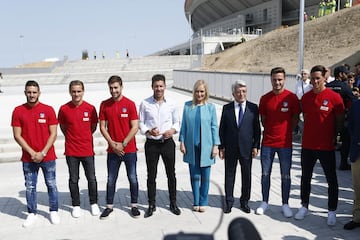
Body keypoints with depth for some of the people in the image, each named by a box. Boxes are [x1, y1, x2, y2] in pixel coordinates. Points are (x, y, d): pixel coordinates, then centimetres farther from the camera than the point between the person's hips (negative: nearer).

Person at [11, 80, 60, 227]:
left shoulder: (48, 110, -3)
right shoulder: (18, 111, 0)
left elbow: (53, 134, -4)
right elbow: (17, 135, -2)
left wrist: (42, 153, -11)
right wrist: (31, 152, -10)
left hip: (47, 157, -1)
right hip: (28, 158, 1)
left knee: (51, 185, 8)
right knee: (30, 187, 8)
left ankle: (54, 211, 22)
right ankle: (32, 213, 22)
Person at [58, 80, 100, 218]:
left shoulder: (90, 108, -4)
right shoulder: (64, 109, -4)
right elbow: (62, 127, 9)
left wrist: (83, 137, 9)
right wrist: (72, 137, 7)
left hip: (87, 150, 0)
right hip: (71, 151, 0)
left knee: (91, 179, 8)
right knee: (73, 179, 10)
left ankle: (94, 204, 25)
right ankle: (76, 206, 25)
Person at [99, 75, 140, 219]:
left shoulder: (130, 104, -5)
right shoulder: (104, 105, 3)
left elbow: (135, 127, -7)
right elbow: (102, 127, 4)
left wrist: (123, 144, -11)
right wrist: (112, 144, -7)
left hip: (129, 149, -2)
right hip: (113, 150, 2)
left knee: (132, 178, 6)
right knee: (111, 179, 9)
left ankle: (134, 206, 20)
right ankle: (109, 206, 22)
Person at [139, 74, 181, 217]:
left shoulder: (171, 104, 2)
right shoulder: (145, 104, -1)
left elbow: (177, 122, 10)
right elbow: (140, 123, 2)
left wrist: (173, 130, -10)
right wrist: (148, 131, -16)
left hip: (167, 142, 1)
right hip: (151, 143, -1)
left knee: (171, 174, 9)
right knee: (151, 175, 7)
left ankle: (173, 203, 25)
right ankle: (152, 205, 21)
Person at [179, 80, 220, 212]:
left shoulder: (210, 107, -1)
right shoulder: (188, 106, 2)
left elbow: (214, 127, 1)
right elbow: (184, 125, 6)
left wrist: (215, 145, -2)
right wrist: (182, 142, 2)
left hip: (206, 146, -1)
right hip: (191, 146, 1)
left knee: (205, 177, 6)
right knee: (194, 176, 8)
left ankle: (203, 202, 20)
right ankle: (196, 202, 21)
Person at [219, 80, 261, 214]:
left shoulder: (253, 108, 1)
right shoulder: (227, 108, 3)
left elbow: (257, 128, 2)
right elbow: (222, 129, 4)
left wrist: (256, 146, -4)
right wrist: (221, 147, 0)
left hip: (246, 148, 0)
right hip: (230, 148, 0)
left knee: (246, 175, 9)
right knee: (229, 175, 9)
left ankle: (244, 201, 24)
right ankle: (229, 202, 21)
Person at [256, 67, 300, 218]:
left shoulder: (291, 97, -5)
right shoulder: (265, 98, 2)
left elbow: (296, 119, 3)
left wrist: (285, 132, 0)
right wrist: (271, 130, 5)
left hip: (285, 142, -2)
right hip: (267, 142, 2)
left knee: (285, 175, 7)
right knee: (265, 173, 10)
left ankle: (285, 204, 21)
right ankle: (265, 202, 24)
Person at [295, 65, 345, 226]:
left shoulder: (334, 97, -8)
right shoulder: (305, 97, 4)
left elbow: (340, 121, 0)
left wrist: (332, 137, -1)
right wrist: (311, 133, 6)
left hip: (326, 146, -3)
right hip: (307, 145, 4)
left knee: (332, 180, 6)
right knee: (305, 178, 13)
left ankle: (332, 211, 20)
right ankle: (304, 206, 28)